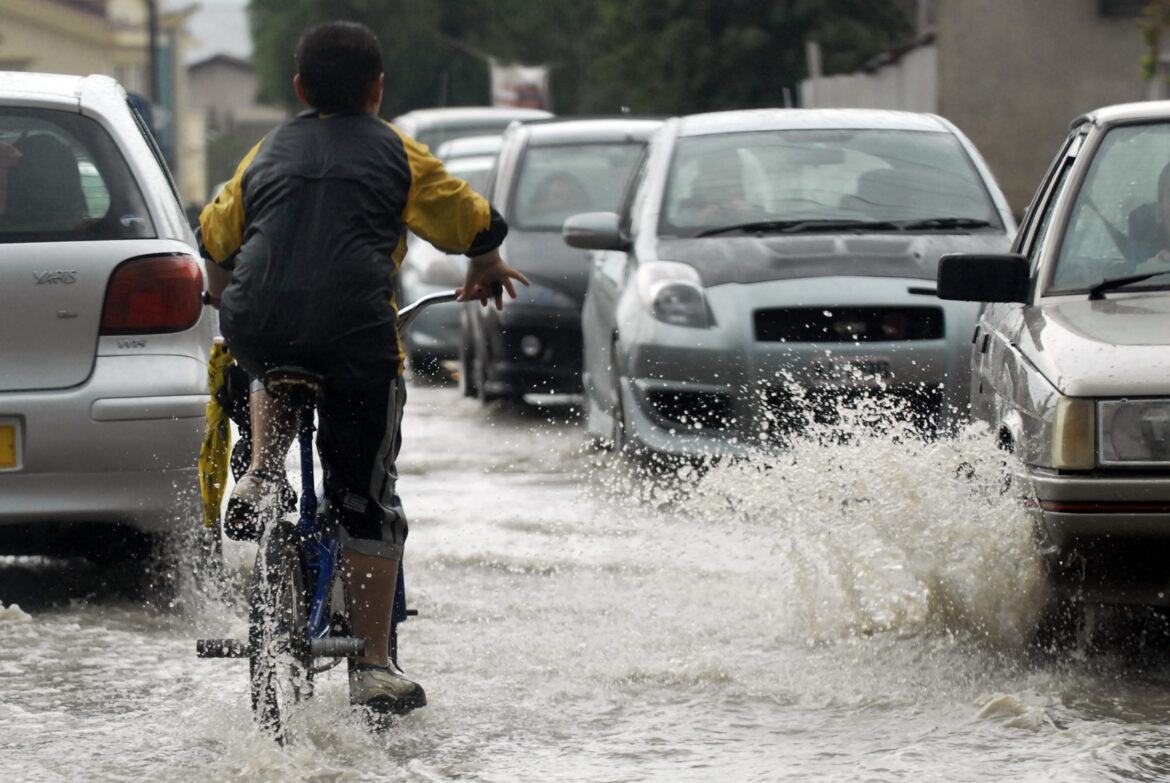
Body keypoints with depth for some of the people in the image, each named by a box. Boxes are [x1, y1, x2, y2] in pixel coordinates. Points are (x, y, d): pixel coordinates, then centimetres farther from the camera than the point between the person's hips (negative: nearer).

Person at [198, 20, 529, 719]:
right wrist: (489, 270, 39)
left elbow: (216, 237, 32)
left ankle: (262, 476, 15)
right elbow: (469, 221, 18)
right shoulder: (395, 152, 13)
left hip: (258, 328, 3)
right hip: (355, 333, -3)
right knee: (366, 498, 7)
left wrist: (224, 296, 52)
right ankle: (375, 667, 5)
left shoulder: (269, 153, 22)